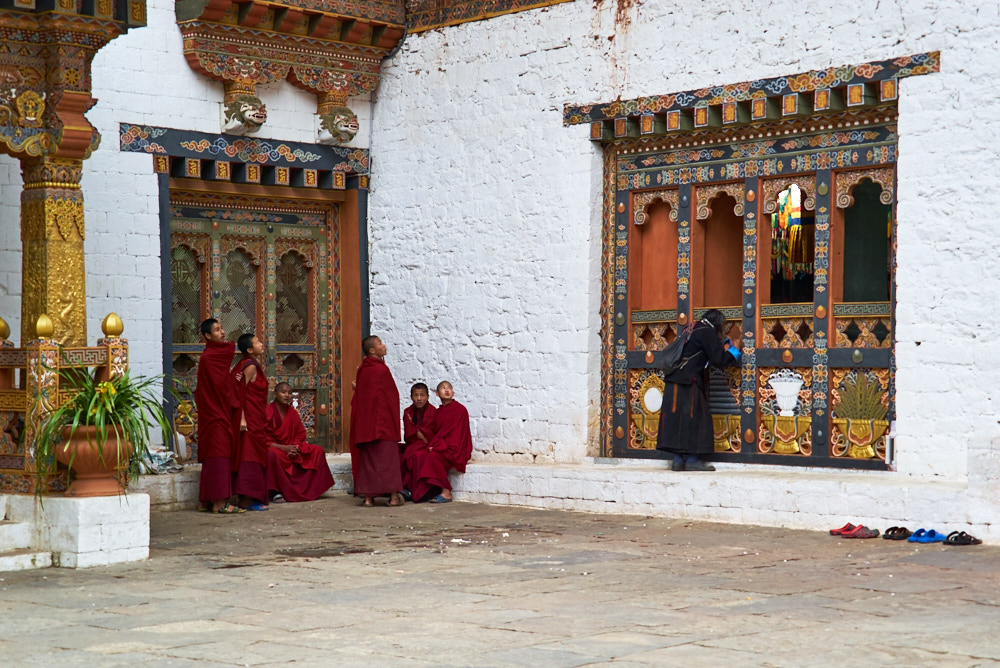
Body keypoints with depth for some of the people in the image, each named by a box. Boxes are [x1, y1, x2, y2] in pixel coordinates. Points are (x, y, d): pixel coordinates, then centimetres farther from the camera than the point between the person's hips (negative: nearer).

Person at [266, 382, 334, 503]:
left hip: (291, 447, 7)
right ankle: (275, 492, -30)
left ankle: (310, 489, -4)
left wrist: (295, 448, -11)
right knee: (272, 455, -42)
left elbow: (300, 435, 12)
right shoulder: (268, 412, -10)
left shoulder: (293, 412, 8)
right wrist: (284, 448, -22)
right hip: (273, 447, -7)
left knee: (318, 451, -6)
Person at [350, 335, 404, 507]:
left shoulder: (362, 370, 7)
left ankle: (368, 496, 4)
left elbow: (358, 397, 12)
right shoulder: (382, 370, -12)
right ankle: (394, 495, -4)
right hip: (383, 420, -6)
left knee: (367, 457, 7)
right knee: (388, 456, -1)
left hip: (364, 421, 6)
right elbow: (392, 395, -6)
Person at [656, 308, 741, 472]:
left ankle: (678, 460, 6)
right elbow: (718, 360, -9)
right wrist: (733, 353, 8)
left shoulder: (695, 330, 21)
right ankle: (692, 460, -5)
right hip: (688, 384, -9)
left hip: (675, 383, 9)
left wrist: (723, 349, 23)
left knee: (678, 420, 7)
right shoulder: (707, 332, -5)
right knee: (693, 418, -4)